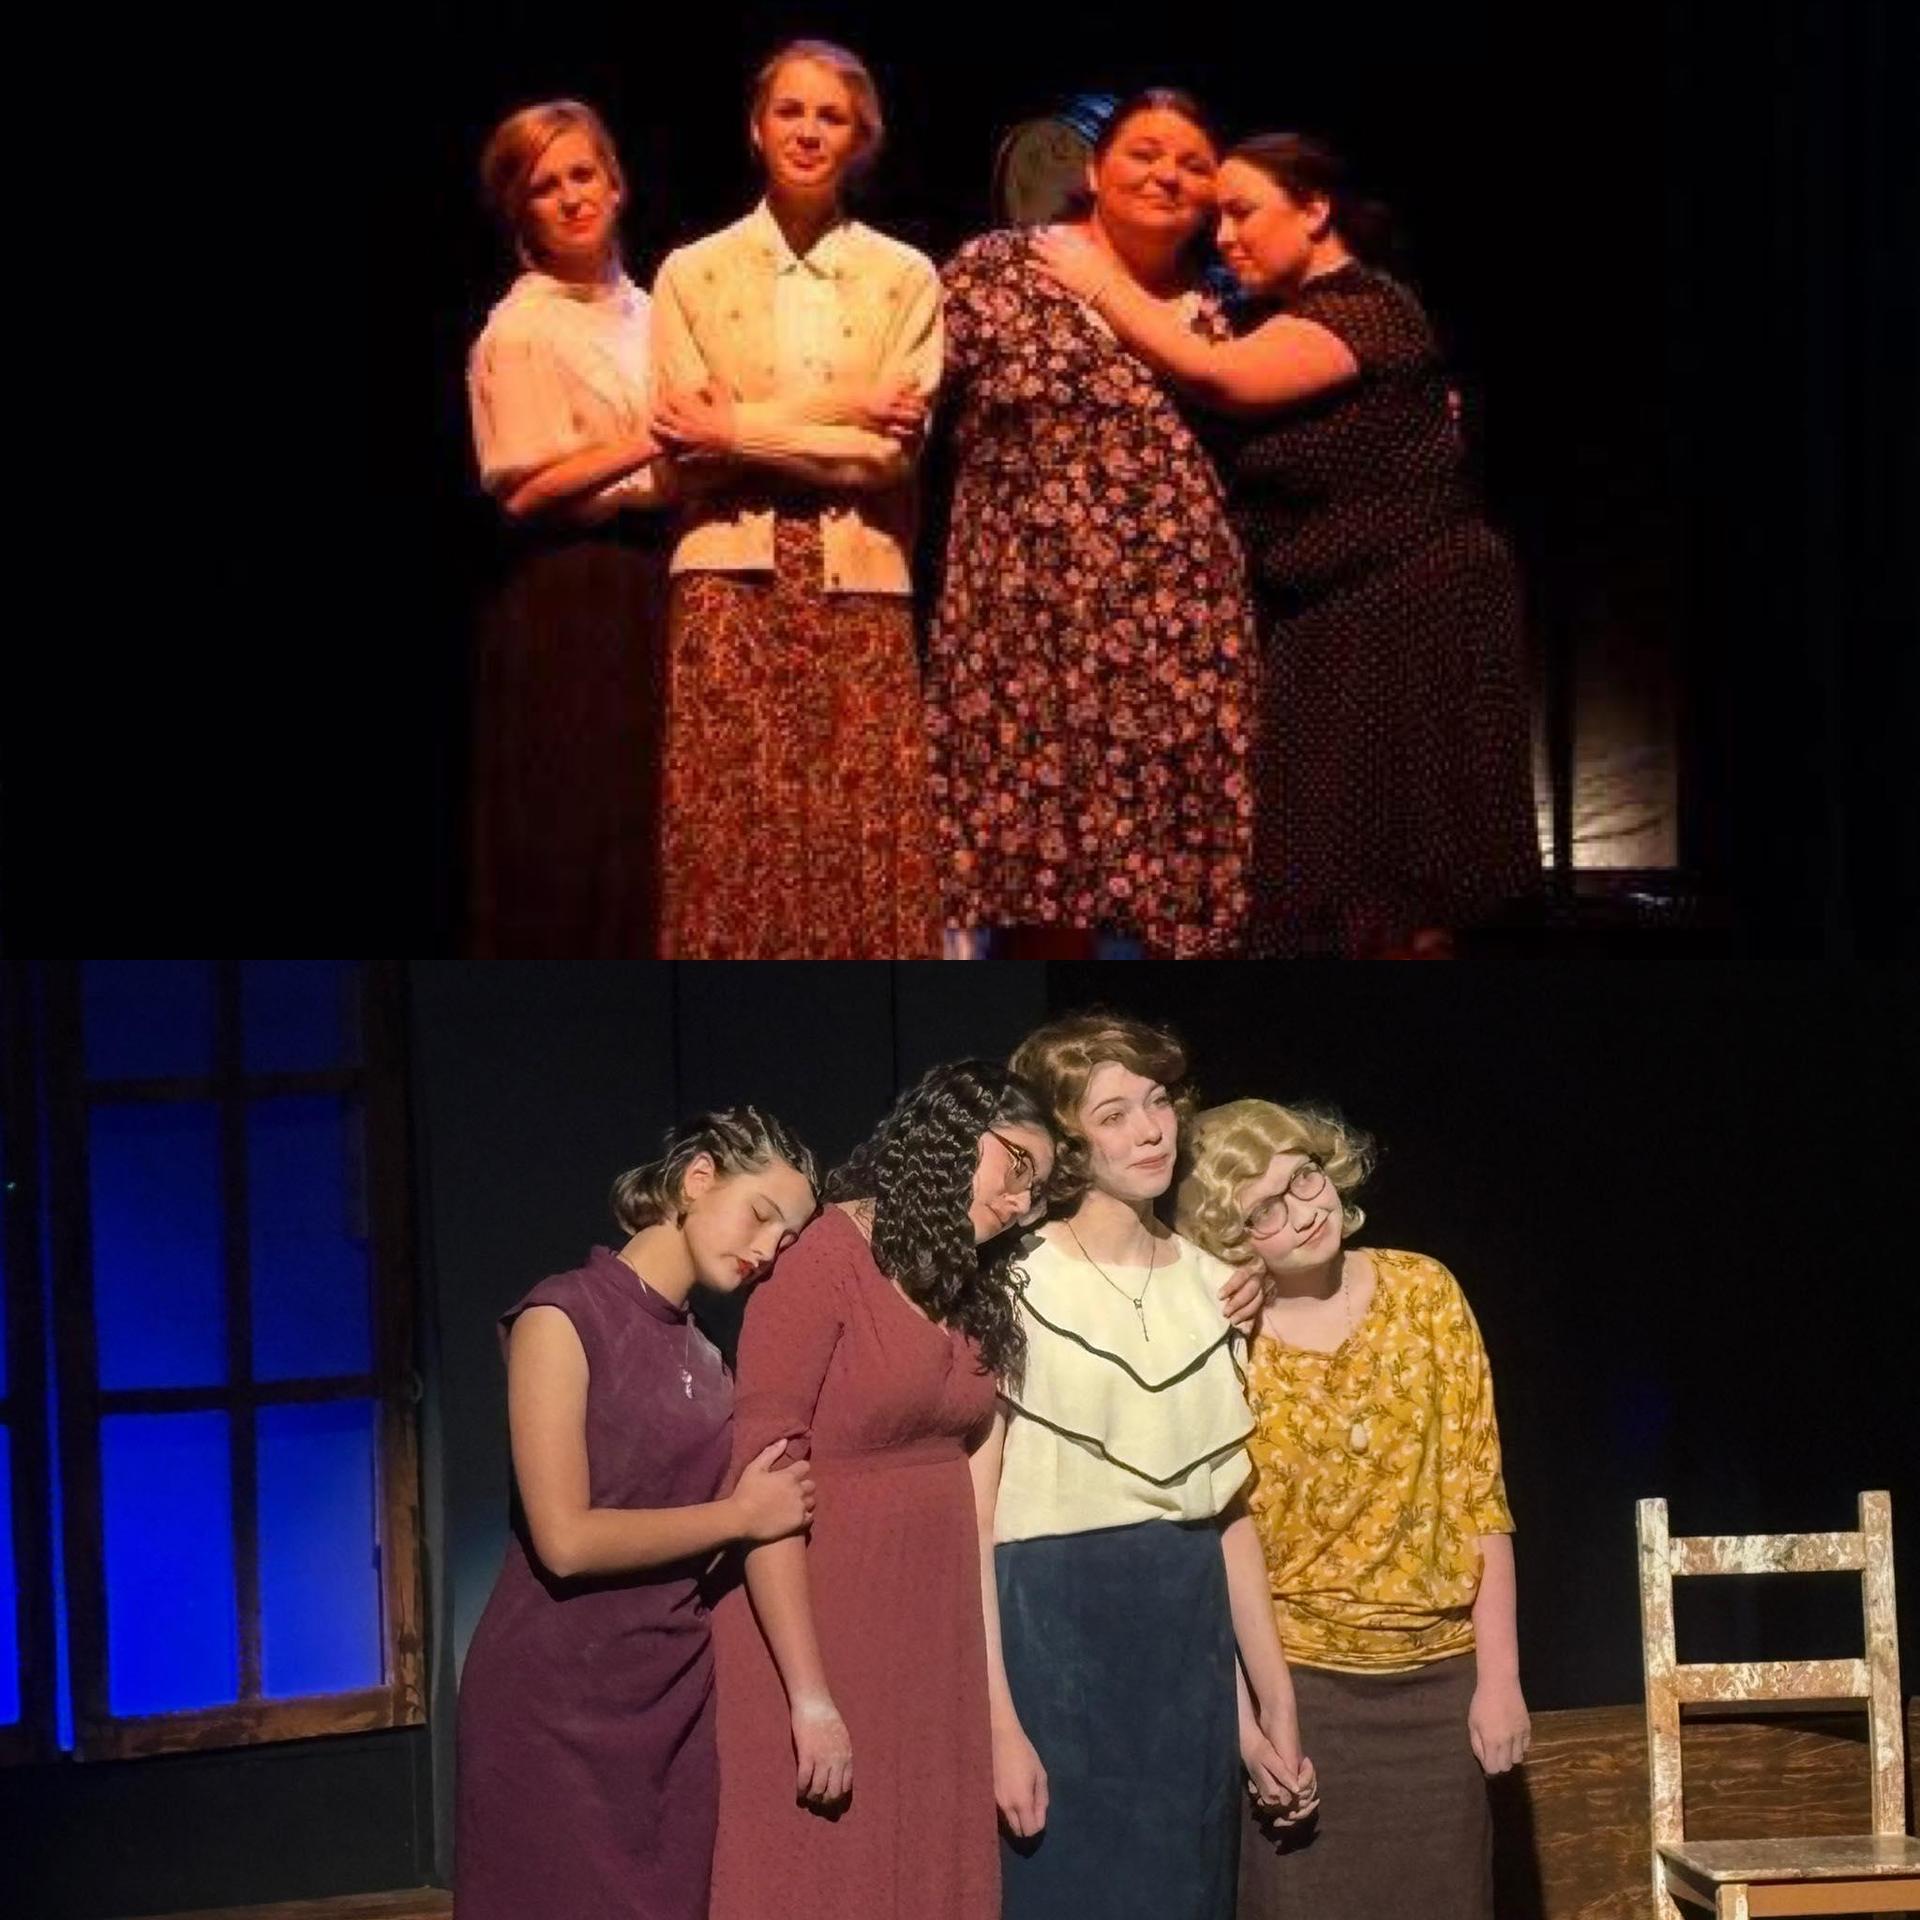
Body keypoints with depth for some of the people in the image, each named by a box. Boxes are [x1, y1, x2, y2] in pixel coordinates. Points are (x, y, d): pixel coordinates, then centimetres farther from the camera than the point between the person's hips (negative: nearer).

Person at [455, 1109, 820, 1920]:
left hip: (676, 1694, 6)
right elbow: (566, 1540, -17)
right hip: (560, 1700, -6)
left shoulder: (703, 1356, 12)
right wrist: (740, 1517, -10)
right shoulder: (563, 1317, -9)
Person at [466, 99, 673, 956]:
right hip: (565, 601, -6)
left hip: (649, 581, 7)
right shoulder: (519, 329, -7)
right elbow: (525, 491, -15)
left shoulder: (642, 311, 14)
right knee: (570, 824, -3)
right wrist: (651, 444, -19)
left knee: (647, 814, 6)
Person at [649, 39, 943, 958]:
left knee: (863, 839, -4)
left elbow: (895, 448, -2)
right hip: (732, 575, 0)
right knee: (736, 839, -6)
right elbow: (690, 445, -2)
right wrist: (839, 410, -7)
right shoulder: (692, 272, 8)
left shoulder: (905, 277, 8)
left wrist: (741, 430, -6)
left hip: (859, 580, 0)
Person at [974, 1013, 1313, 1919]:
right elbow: (969, 1523, -10)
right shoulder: (1015, 1289, -8)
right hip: (1057, 1637, -5)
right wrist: (1000, 1725, -16)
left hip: (1190, 1642, 6)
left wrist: (1270, 1705, 10)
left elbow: (1229, 1508, 13)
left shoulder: (1211, 1285, 11)